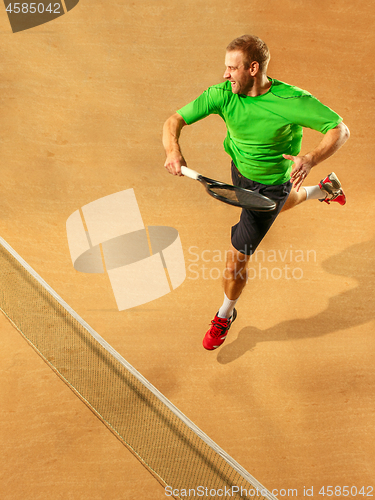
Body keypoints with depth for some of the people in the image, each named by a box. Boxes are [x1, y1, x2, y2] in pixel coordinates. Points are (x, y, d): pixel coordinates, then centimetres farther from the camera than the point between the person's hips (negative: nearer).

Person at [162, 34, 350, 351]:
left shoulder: (292, 100, -30)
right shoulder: (222, 94, -20)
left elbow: (340, 129, -22)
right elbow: (175, 120, -21)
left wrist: (311, 159, -42)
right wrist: (173, 151, -43)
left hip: (270, 185, -5)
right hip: (239, 171, 6)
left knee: (237, 256, -3)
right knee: (280, 204, 38)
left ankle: (225, 316, 25)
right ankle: (325, 190, 62)